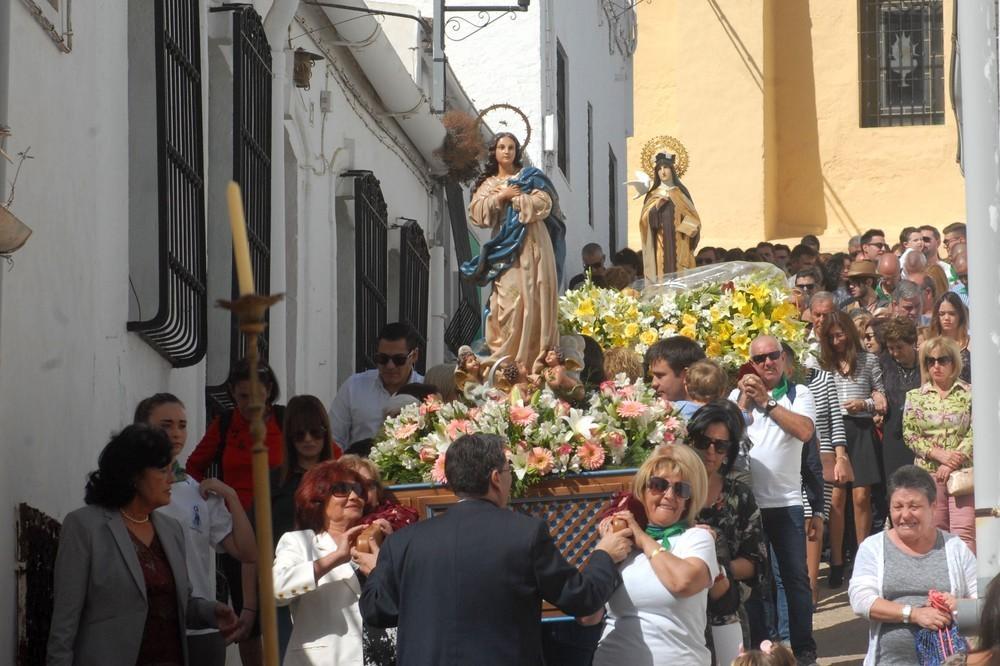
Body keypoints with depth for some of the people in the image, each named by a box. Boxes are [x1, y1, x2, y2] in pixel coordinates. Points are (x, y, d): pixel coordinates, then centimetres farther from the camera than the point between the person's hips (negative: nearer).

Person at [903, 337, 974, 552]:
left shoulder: (969, 394, 5)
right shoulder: (915, 397, 11)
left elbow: (975, 433, -3)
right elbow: (909, 435, 4)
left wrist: (953, 463, -14)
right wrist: (939, 454, -11)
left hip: (963, 472, -2)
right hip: (927, 472, 2)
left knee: (964, 533, -11)